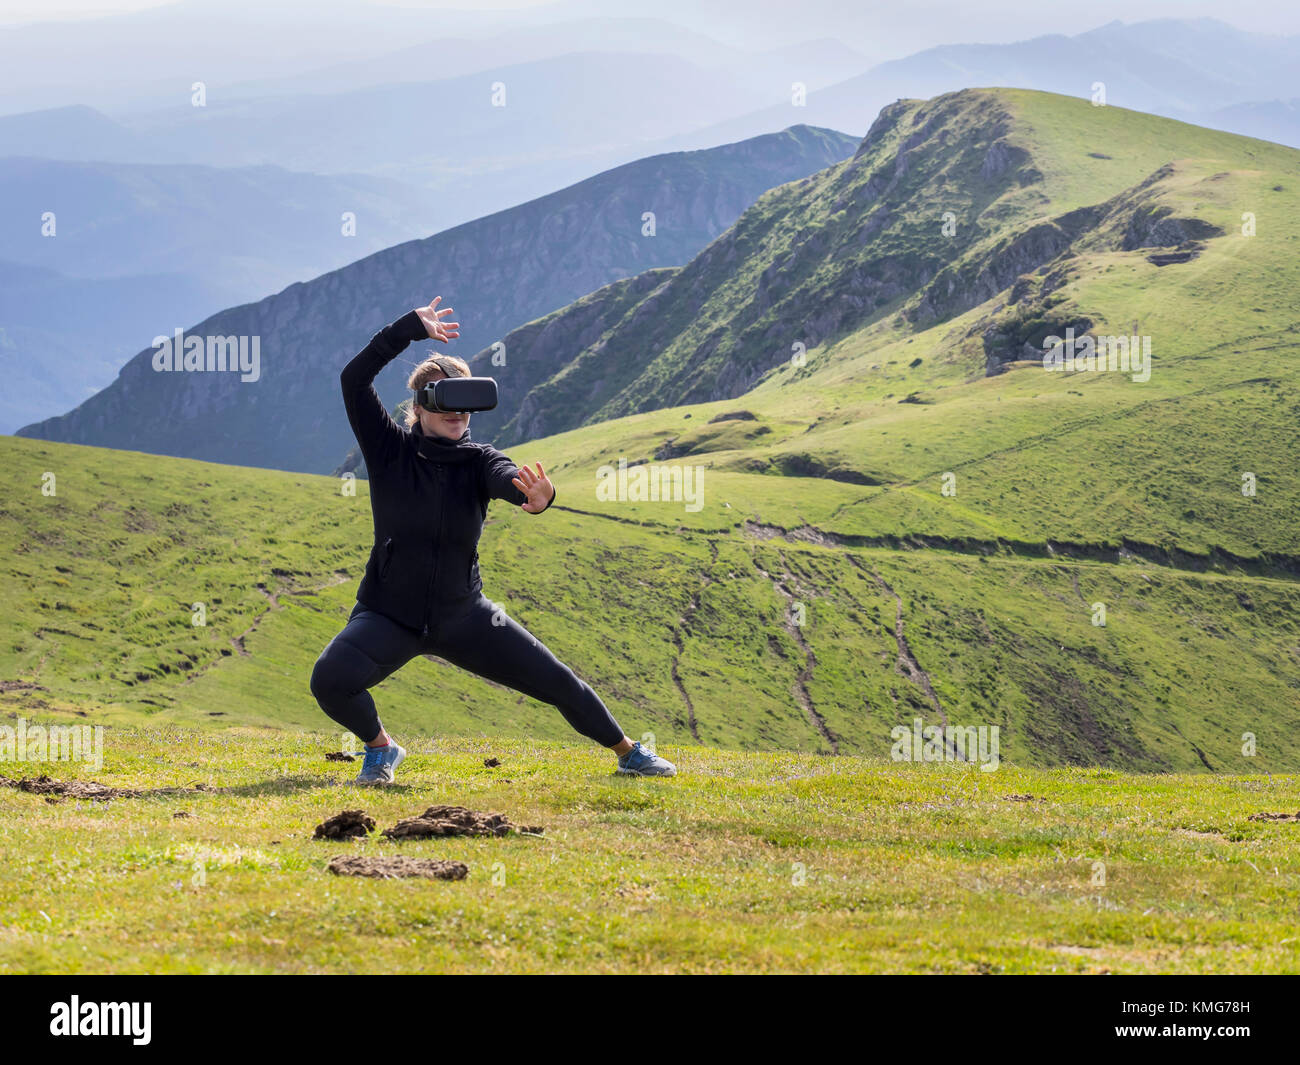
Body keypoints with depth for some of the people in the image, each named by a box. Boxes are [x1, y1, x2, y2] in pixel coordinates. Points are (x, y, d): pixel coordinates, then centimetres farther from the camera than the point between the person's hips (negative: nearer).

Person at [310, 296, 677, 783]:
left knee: (557, 682, 2)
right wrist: (411, 328, -21)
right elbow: (354, 380, -19)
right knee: (330, 679, -28)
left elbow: (509, 478, -30)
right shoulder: (390, 450, -7)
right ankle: (380, 747, 3)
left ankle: (628, 752, 26)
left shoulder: (478, 461, -6)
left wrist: (535, 497, -54)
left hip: (463, 616, 2)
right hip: (389, 616, -2)